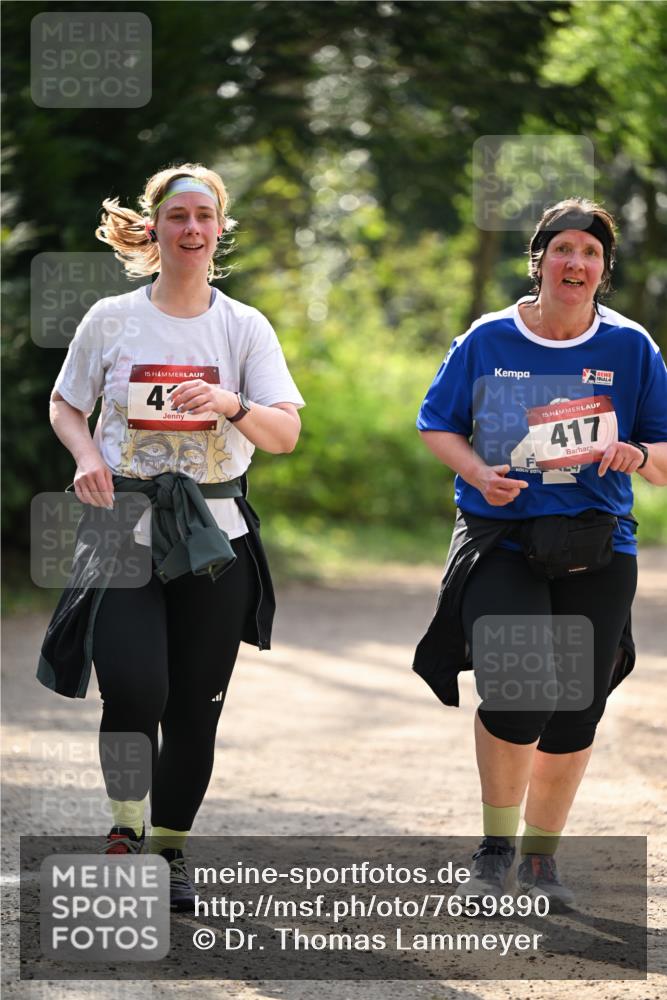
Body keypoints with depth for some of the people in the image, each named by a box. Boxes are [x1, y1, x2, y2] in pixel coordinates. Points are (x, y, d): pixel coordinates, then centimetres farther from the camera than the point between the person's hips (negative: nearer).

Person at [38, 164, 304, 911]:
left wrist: (231, 403, -23)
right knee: (133, 691, -17)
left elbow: (286, 434, -3)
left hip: (214, 533, 1)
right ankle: (125, 829, 6)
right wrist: (86, 454, -6)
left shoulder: (245, 328, 4)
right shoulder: (111, 319, 4)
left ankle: (170, 846, 21)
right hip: (125, 528, -1)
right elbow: (64, 406, 15)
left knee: (196, 705, 3)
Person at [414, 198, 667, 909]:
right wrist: (479, 473, -9)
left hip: (597, 551, 2)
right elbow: (437, 425, 10)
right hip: (501, 542, -2)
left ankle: (540, 856, 25)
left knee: (575, 716, 4)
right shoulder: (486, 341, 1)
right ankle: (496, 845, 3)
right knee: (517, 696, -20)